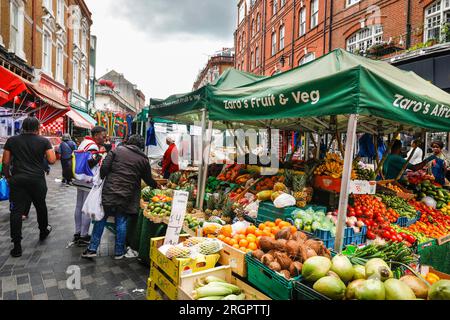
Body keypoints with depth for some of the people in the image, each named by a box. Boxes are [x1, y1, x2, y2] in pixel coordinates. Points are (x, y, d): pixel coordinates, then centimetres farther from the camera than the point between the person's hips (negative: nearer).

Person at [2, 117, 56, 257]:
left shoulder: (12, 140, 3)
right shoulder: (44, 141, -3)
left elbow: (5, 162, 2)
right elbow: (52, 160, -9)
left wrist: (8, 176, 15)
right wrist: (51, 149, 9)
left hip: (17, 179, 1)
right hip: (37, 180, 0)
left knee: (16, 211, 3)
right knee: (41, 206, 19)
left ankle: (17, 246, 3)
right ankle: (43, 231, 38)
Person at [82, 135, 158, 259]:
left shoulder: (117, 150, 2)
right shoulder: (143, 159, 3)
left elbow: (104, 167, -6)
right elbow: (148, 179, 11)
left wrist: (101, 180, 9)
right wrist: (156, 185, 30)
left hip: (109, 192, 0)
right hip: (127, 196, 0)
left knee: (101, 218, 13)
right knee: (121, 222, 10)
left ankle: (92, 248, 19)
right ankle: (119, 251, 20)